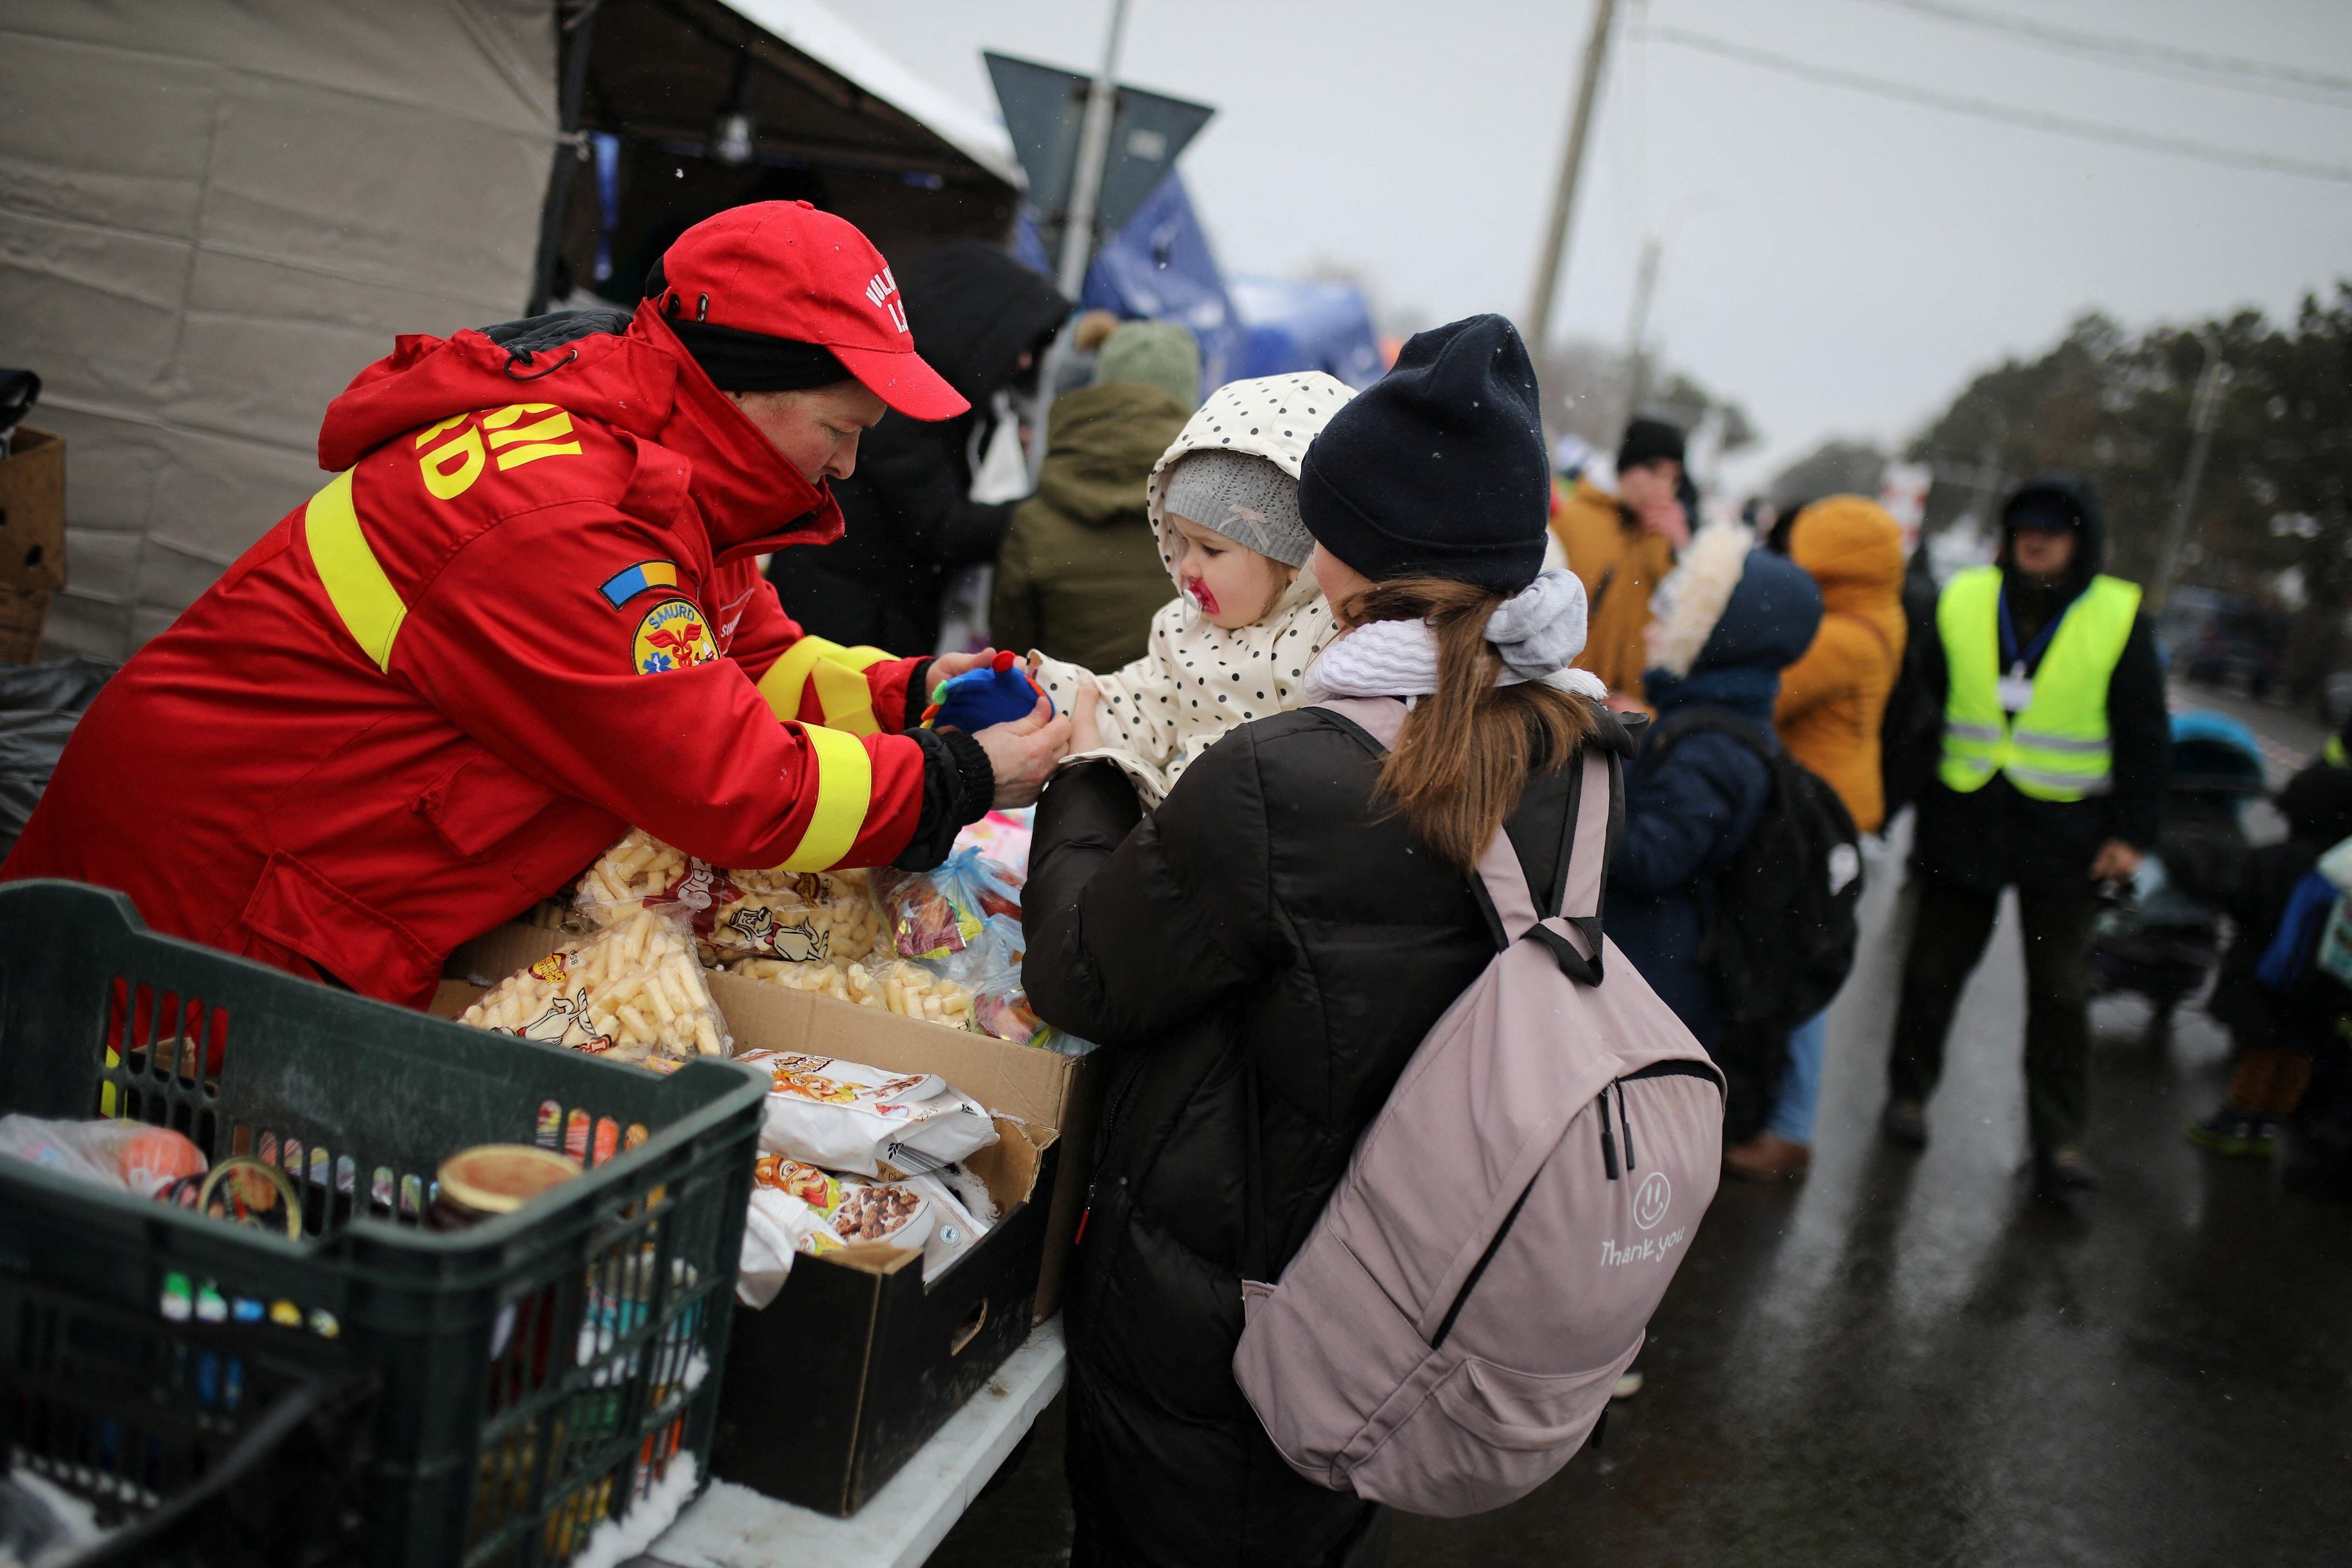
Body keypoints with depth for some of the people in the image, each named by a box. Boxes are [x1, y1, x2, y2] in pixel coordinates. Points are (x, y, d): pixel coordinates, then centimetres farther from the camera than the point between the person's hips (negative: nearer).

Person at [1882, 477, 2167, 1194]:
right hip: (1963, 819, 2)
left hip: (2065, 830, -1)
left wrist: (2131, 832, -3)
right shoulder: (1961, 601, 2)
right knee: (1934, 967, 11)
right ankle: (1908, 1093, 29)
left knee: (2062, 991, 1)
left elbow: (2144, 737, 2)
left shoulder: (2119, 617, -2)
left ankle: (2059, 1141, 9)